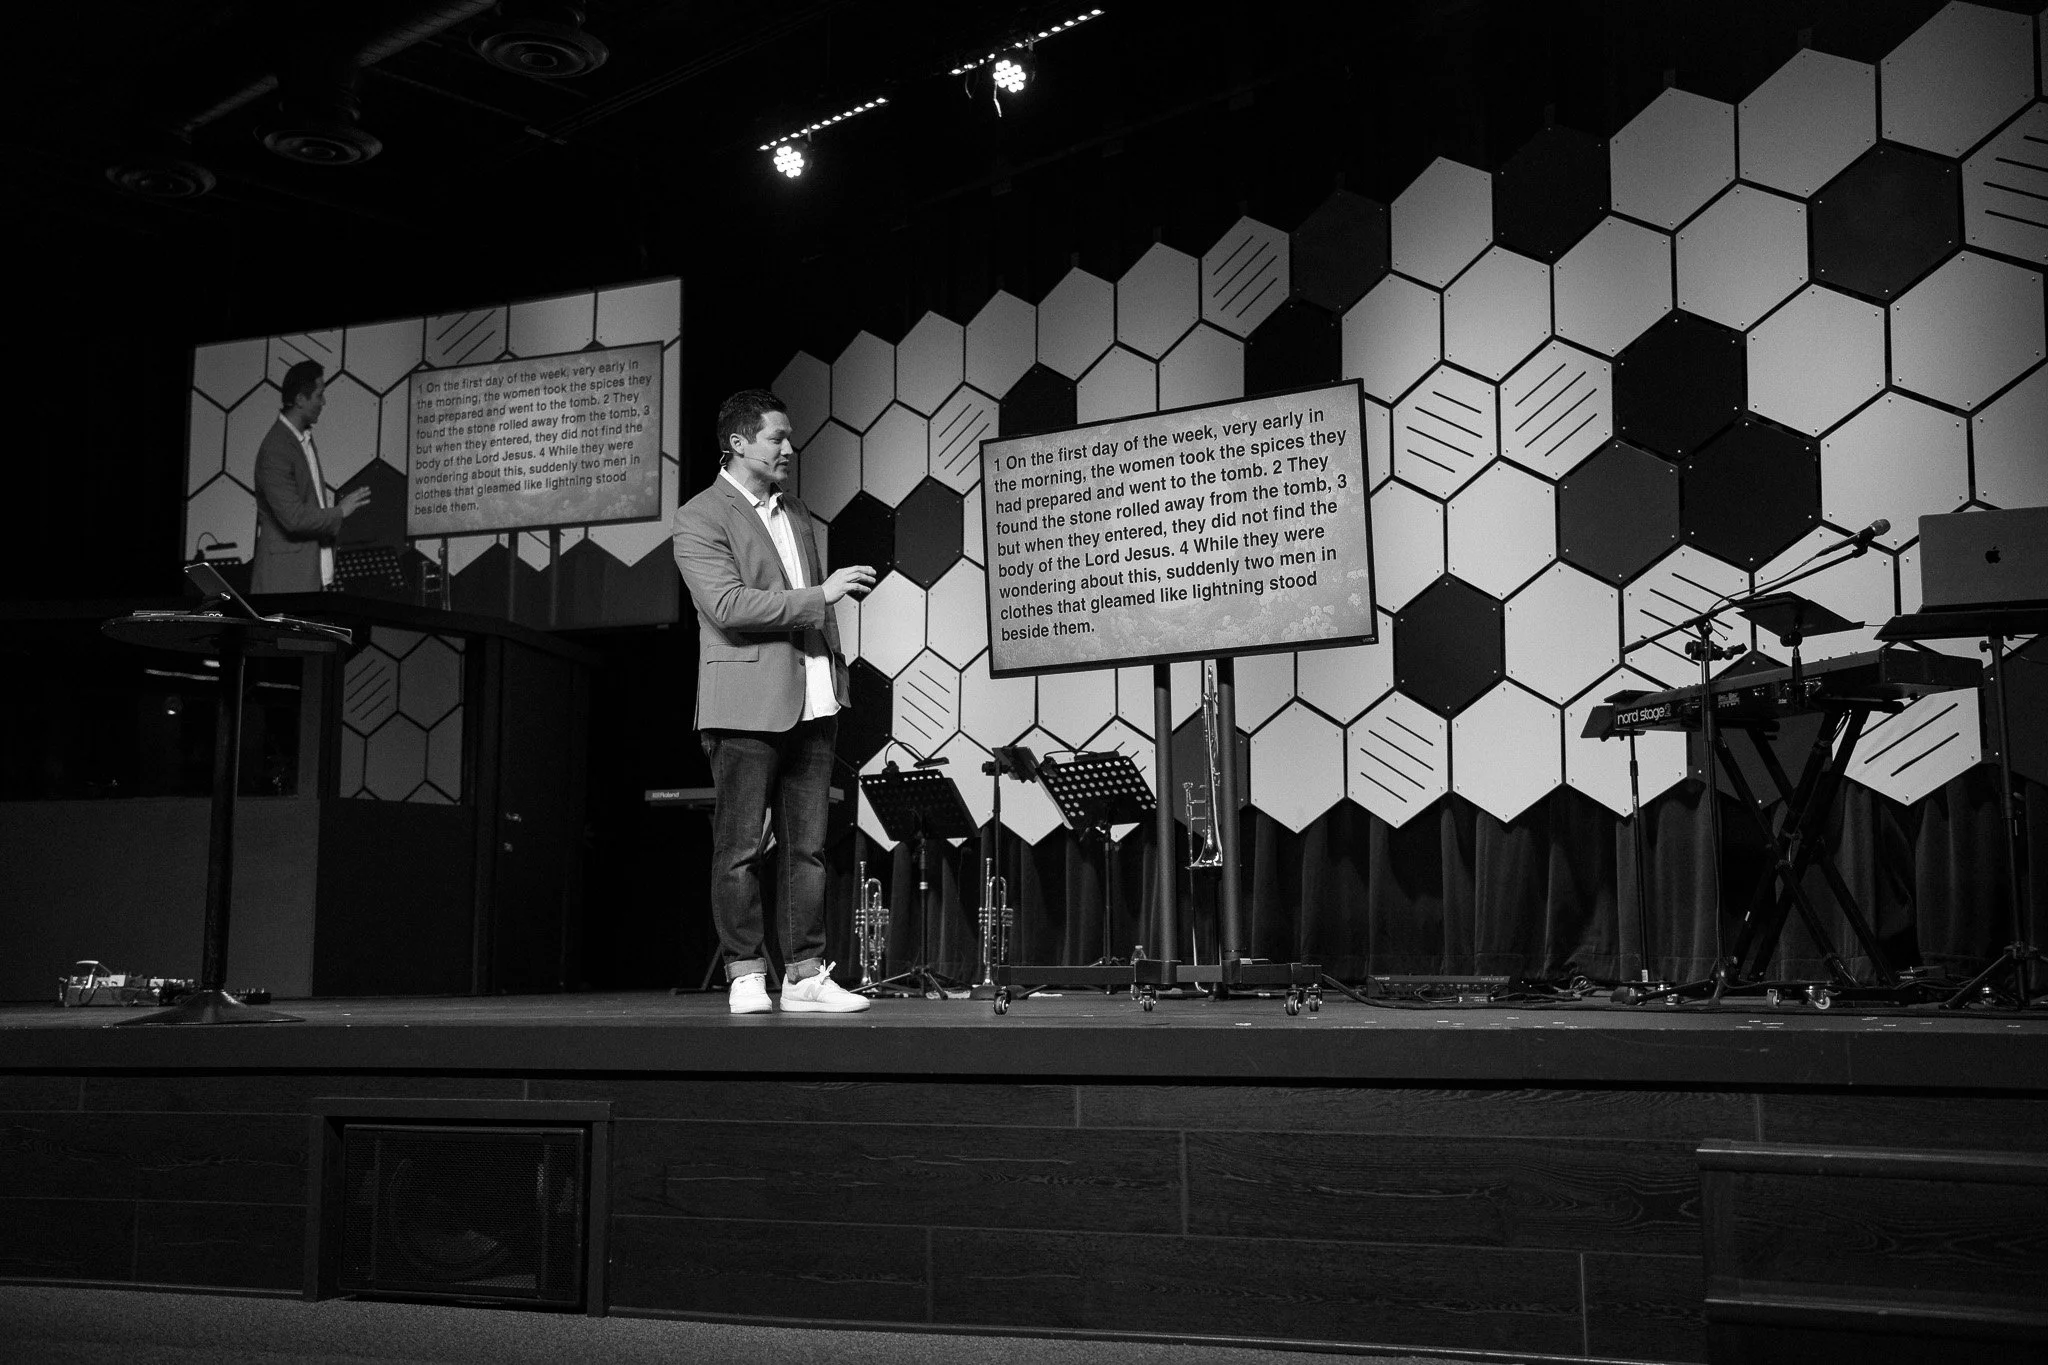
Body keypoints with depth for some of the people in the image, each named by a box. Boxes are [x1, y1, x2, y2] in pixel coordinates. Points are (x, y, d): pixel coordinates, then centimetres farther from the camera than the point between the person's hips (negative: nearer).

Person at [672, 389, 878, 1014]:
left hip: (812, 703, 7)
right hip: (747, 704, -7)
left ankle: (806, 975, 11)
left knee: (809, 847, 6)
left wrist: (835, 676, 16)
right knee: (741, 849, -2)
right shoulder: (700, 518, -4)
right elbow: (728, 606, -16)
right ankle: (746, 975, 6)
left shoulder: (798, 516, 21)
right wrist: (820, 595, -16)